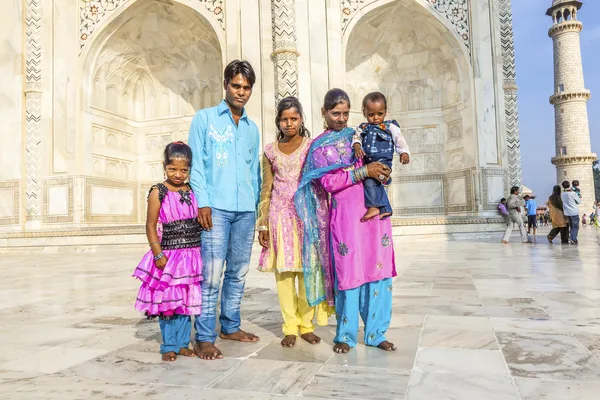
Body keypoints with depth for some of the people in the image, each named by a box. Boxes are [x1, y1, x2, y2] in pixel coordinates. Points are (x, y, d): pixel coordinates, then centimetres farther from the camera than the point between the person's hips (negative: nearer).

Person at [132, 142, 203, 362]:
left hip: (192, 255, 4)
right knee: (167, 301, 4)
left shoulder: (192, 192, 6)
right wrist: (158, 254, -13)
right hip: (169, 255, -3)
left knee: (186, 301, 12)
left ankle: (183, 343, 26)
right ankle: (169, 346, 19)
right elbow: (151, 226, -6)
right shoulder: (158, 193, -6)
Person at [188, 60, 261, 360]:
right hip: (215, 208, -4)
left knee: (238, 272, 10)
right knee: (211, 274, -8)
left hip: (245, 210, 5)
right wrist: (202, 202, -11)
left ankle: (230, 327, 24)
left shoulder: (252, 128, 19)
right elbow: (195, 164, -1)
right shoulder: (205, 118, 7)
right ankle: (204, 339, 0)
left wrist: (256, 205, 11)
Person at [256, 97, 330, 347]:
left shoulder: (312, 146, 5)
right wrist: (262, 224, 5)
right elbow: (266, 189, 9)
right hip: (280, 215, 1)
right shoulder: (271, 151, 9)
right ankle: (290, 327, 12)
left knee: (306, 269, 0)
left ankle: (307, 325, 13)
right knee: (283, 271, 1)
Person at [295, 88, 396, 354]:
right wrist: (364, 171, -13)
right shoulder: (319, 147, 6)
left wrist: (382, 172, 3)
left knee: (379, 270, 3)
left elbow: (377, 159, 26)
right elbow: (330, 182, -7)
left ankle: (375, 333, 15)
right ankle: (346, 336, 13)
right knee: (348, 272, -2)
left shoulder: (358, 135, 17)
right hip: (345, 214, -4)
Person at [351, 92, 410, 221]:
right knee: (376, 185, 13)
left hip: (383, 162, -6)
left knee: (369, 181, -25)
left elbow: (399, 140, 0)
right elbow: (356, 138, 6)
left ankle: (373, 207, -15)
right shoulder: (363, 128, 15)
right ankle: (385, 209, 27)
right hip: (367, 162, 6)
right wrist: (357, 147, -16)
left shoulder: (390, 127, 4)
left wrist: (404, 153, -17)